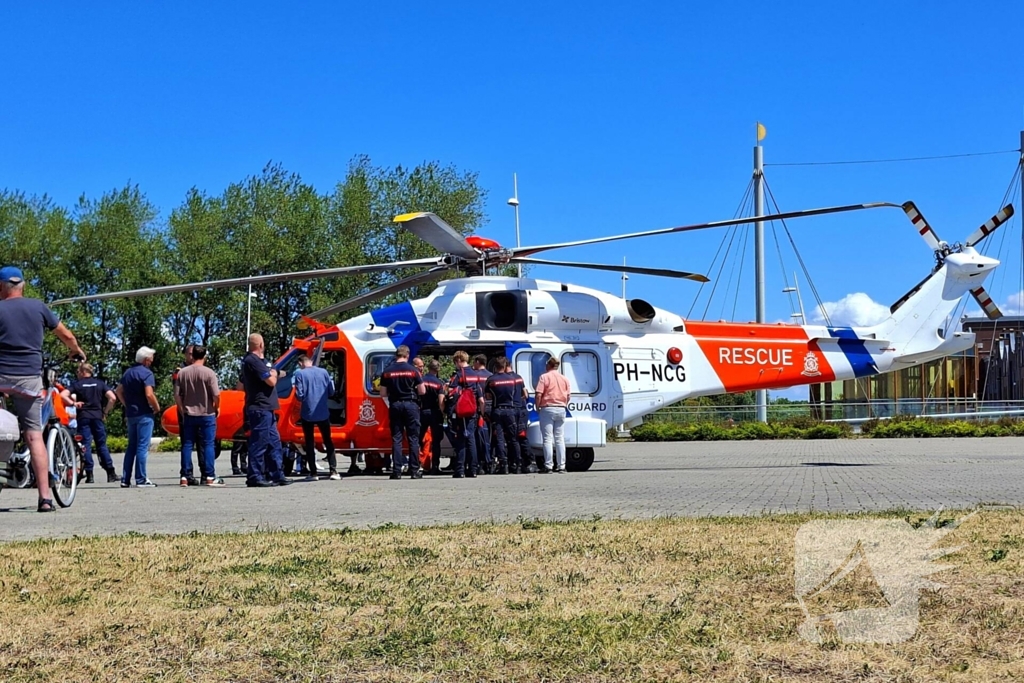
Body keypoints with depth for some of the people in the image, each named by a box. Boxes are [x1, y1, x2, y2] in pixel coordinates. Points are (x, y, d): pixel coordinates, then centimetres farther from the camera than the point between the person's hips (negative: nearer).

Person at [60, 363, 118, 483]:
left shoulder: (77, 384, 2)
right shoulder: (100, 383, 8)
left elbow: (62, 395, -12)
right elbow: (112, 398, -2)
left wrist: (73, 403, 0)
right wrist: (105, 412, 7)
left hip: (83, 417, -2)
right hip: (97, 416, 2)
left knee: (86, 445, 0)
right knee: (102, 445, 8)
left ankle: (89, 475, -6)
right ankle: (111, 473, 4)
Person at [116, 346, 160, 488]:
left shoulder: (128, 373, 13)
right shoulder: (146, 373, -12)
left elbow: (119, 391, 17)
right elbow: (149, 394, -21)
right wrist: (156, 407, -7)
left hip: (130, 414, 8)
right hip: (144, 414, -8)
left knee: (131, 447, 13)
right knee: (142, 447, -5)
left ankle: (125, 479, 11)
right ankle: (141, 480, -6)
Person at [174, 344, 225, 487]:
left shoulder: (182, 372, 0)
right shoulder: (209, 373, -10)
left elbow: (177, 395, 1)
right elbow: (216, 395, -14)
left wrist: (182, 411, 12)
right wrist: (217, 408, 5)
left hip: (188, 415, 3)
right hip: (207, 414, -3)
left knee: (187, 445, 7)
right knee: (208, 445, 1)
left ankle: (185, 477, 7)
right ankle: (209, 477, -1)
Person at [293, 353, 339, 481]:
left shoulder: (300, 374, -9)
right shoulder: (323, 372, 1)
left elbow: (300, 395, -13)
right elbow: (331, 392, 3)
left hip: (307, 414, -3)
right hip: (323, 414, 3)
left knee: (309, 444, 8)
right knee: (328, 442, 12)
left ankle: (313, 473, 6)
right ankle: (334, 471, 5)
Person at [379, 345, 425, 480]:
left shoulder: (387, 372, 1)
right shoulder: (413, 370, -4)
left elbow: (383, 394, 2)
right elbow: (422, 391, -4)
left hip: (395, 405, 2)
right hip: (411, 404, -2)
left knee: (396, 438, 5)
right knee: (413, 439, 3)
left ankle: (396, 471, 1)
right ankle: (414, 470, 2)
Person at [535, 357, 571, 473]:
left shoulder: (544, 377, -5)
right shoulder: (564, 379, 10)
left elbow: (538, 395, -12)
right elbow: (568, 396, 12)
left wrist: (537, 407, -1)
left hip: (547, 409, -5)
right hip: (561, 410, 5)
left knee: (548, 438, -3)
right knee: (560, 438, 9)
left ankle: (548, 466, -8)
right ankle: (561, 466, 7)